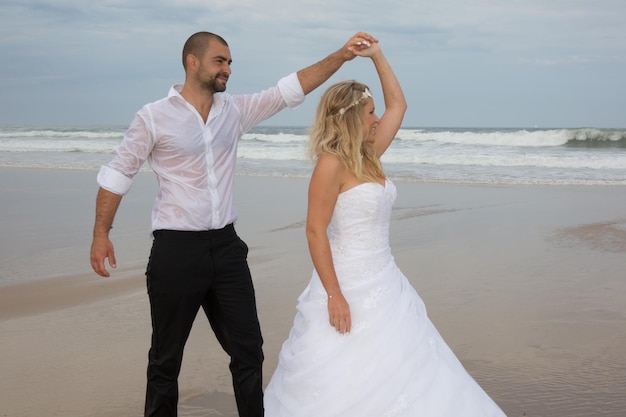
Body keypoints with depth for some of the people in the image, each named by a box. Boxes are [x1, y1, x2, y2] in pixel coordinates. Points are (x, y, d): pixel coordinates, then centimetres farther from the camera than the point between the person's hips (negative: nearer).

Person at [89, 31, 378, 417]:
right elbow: (118, 173, 0)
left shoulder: (235, 110, 5)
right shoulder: (154, 117, -6)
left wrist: (341, 56, -8)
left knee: (249, 351, 8)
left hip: (226, 247, 4)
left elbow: (290, 90, 1)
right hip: (176, 251, -4)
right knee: (166, 358, 9)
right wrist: (101, 233, -3)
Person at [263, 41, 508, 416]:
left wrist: (377, 54, 15)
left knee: (406, 376, 10)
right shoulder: (332, 163, -14)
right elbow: (315, 232, -17)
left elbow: (398, 105, 20)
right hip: (350, 287, -8)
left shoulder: (369, 157, 8)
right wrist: (334, 296, -21)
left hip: (386, 284, 8)